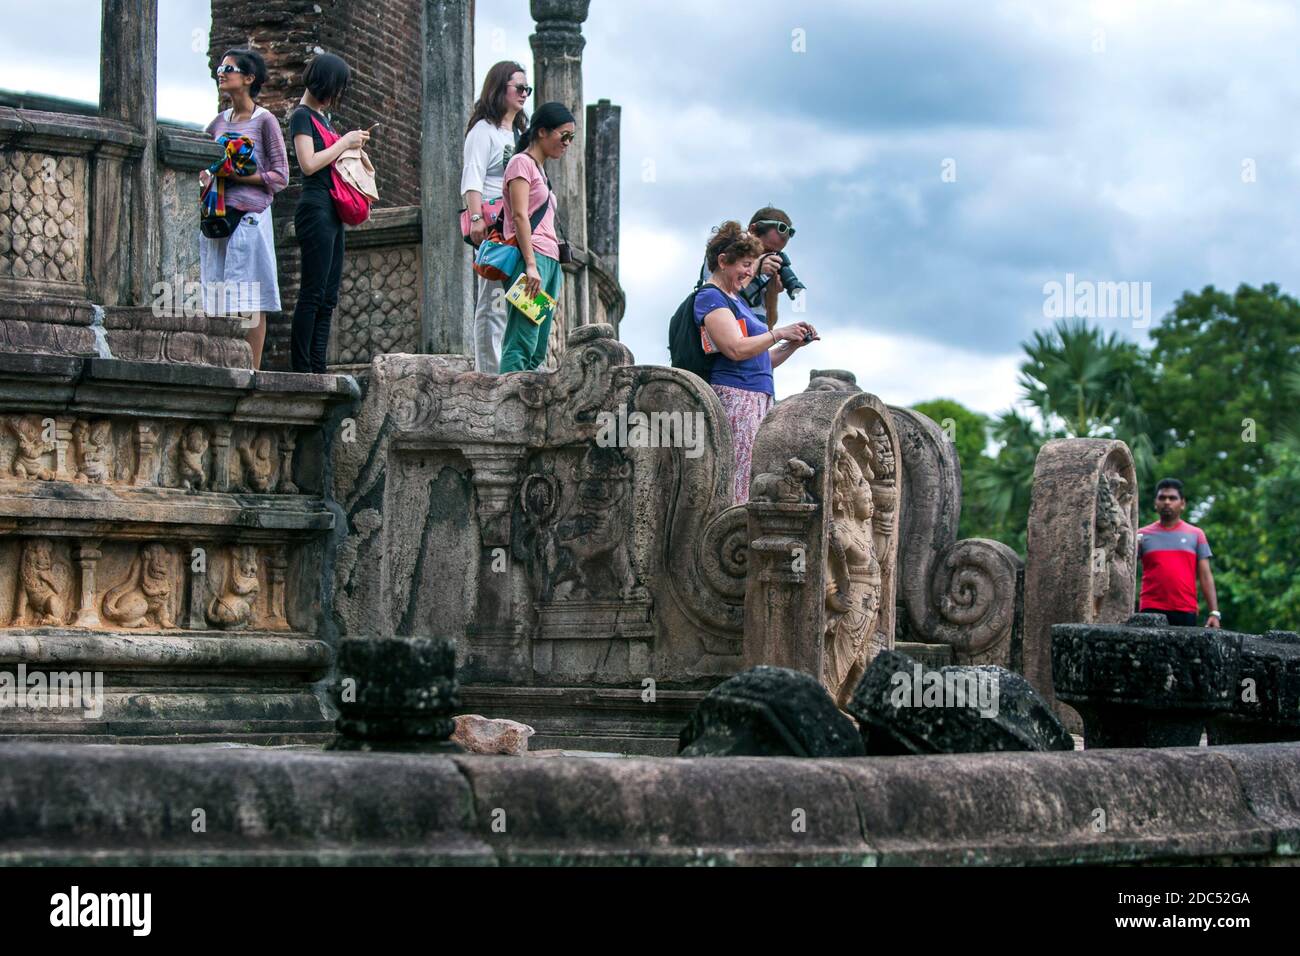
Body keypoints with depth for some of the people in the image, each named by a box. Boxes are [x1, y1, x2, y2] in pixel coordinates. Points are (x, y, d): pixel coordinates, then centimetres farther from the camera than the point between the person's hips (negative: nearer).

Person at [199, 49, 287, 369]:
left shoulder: (265, 121, -1)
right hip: (217, 215, 6)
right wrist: (207, 176, 3)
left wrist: (237, 177, -14)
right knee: (222, 301, 2)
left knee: (250, 303, -8)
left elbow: (281, 176, -5)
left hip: (250, 214, -6)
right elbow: (202, 162, 26)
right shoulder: (219, 122, 15)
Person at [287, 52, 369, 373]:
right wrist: (344, 142, -9)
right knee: (313, 293, -11)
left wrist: (351, 142, 11)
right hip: (315, 209, -10)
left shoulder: (322, 115, 20)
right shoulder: (302, 115, -7)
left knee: (328, 296, 7)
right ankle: (301, 368, -12)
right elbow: (309, 164, -18)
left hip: (332, 211, 10)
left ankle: (317, 368, 7)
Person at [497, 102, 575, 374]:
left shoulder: (539, 169, 25)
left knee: (537, 352, 2)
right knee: (521, 345, -18)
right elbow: (520, 216, -12)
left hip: (549, 262, 9)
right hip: (530, 259, -9)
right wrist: (531, 265, -20)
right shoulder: (521, 163, -2)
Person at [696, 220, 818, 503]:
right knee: (740, 483, -15)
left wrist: (794, 344, 14)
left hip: (761, 396, 10)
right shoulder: (710, 297, -3)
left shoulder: (737, 299, 26)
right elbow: (737, 349, -17)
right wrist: (779, 334, -6)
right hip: (734, 394, -10)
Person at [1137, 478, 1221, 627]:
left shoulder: (1195, 535, 10)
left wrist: (1214, 612, -1)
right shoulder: (1142, 535, 9)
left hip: (1186, 612, 1)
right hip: (1152, 611, -1)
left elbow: (1205, 576, 8)